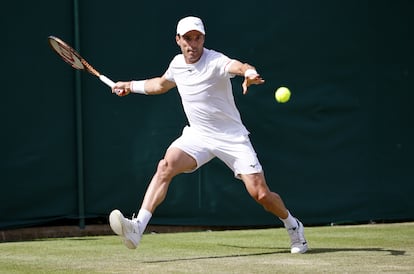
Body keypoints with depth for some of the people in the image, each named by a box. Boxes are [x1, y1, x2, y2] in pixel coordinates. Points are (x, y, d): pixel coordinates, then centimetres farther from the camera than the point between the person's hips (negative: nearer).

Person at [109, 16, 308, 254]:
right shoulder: (177, 64, 2)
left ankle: (293, 226, 22)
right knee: (166, 166, -24)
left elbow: (238, 66, -42)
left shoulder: (216, 61, -18)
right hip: (198, 135, 4)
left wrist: (249, 73, -64)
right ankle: (137, 228, -32)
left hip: (232, 137, -4)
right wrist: (131, 86, 27)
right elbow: (162, 84, 27)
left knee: (260, 194, -9)